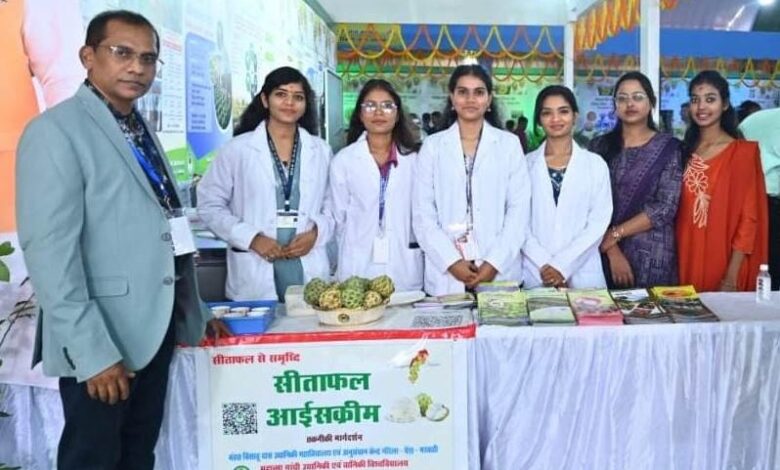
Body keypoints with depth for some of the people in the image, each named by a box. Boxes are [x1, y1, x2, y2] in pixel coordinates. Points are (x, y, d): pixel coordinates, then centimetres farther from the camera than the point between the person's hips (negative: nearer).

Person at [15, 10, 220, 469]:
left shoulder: (141, 130, 13)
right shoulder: (55, 131, -11)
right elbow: (49, 251, -18)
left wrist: (195, 310, 16)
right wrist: (92, 350, -22)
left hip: (157, 328, 8)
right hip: (102, 339, -7)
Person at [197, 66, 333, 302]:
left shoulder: (321, 151, 10)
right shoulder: (237, 149, 1)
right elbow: (210, 205, 1)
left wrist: (317, 232, -6)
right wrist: (251, 238, -10)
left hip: (309, 272, 2)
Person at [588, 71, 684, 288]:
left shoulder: (669, 148, 2)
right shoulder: (600, 146, 6)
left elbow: (665, 208, -7)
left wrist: (615, 233, -12)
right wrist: (613, 251, -12)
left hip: (652, 257, -1)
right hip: (605, 255, 2)